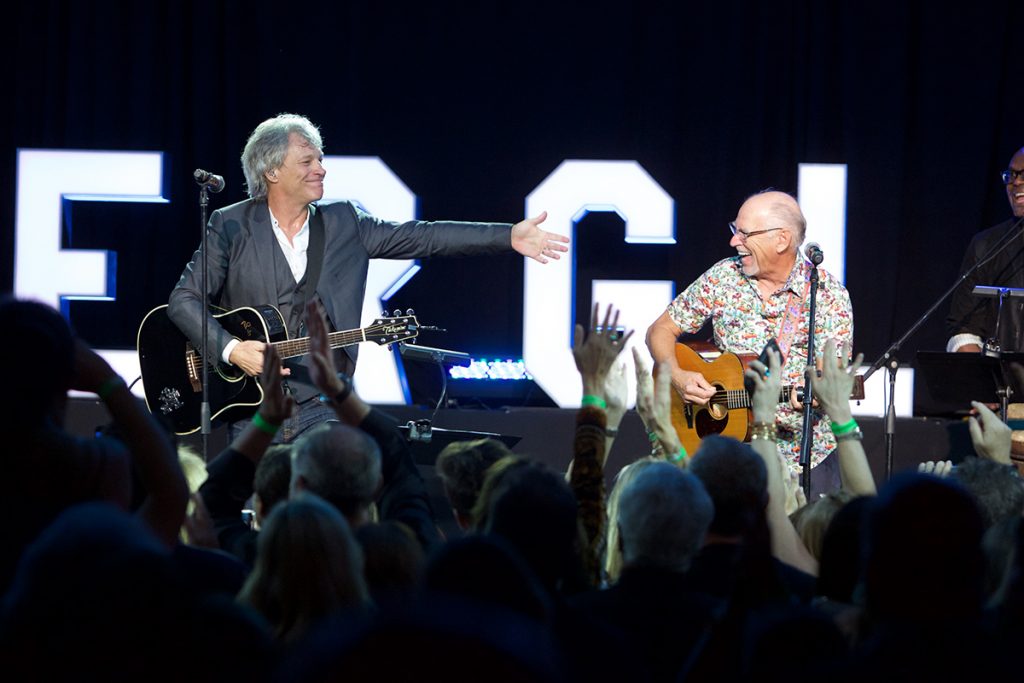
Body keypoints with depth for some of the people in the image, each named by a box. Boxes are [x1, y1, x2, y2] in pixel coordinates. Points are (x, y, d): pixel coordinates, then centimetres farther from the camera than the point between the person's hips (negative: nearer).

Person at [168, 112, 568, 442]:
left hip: (324, 406, 2)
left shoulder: (343, 223, 6)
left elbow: (422, 237, 1)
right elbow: (184, 299, -2)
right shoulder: (231, 226, -1)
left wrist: (509, 237, -8)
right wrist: (231, 350, -18)